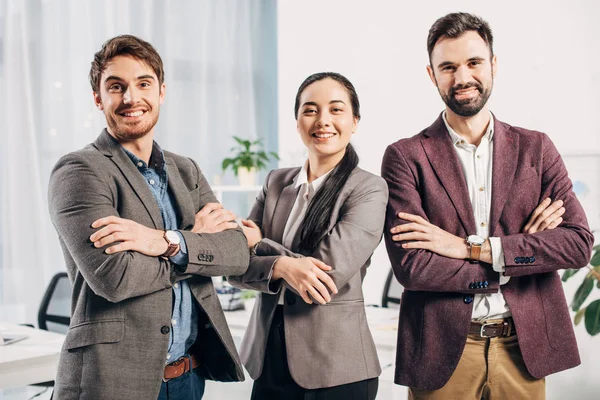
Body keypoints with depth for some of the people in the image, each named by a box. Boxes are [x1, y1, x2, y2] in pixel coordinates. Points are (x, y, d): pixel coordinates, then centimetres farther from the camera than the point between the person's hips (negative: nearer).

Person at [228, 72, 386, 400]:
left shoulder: (369, 189, -9)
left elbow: (330, 273, -19)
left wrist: (259, 245, -7)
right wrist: (281, 266, -21)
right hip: (268, 358, 5)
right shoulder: (275, 183, 5)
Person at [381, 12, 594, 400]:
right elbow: (412, 267, -14)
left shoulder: (536, 148, 4)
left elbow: (580, 243, -5)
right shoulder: (405, 157, -5)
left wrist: (472, 247, -15)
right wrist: (523, 254, -10)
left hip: (524, 347, 3)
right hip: (442, 351, -2)